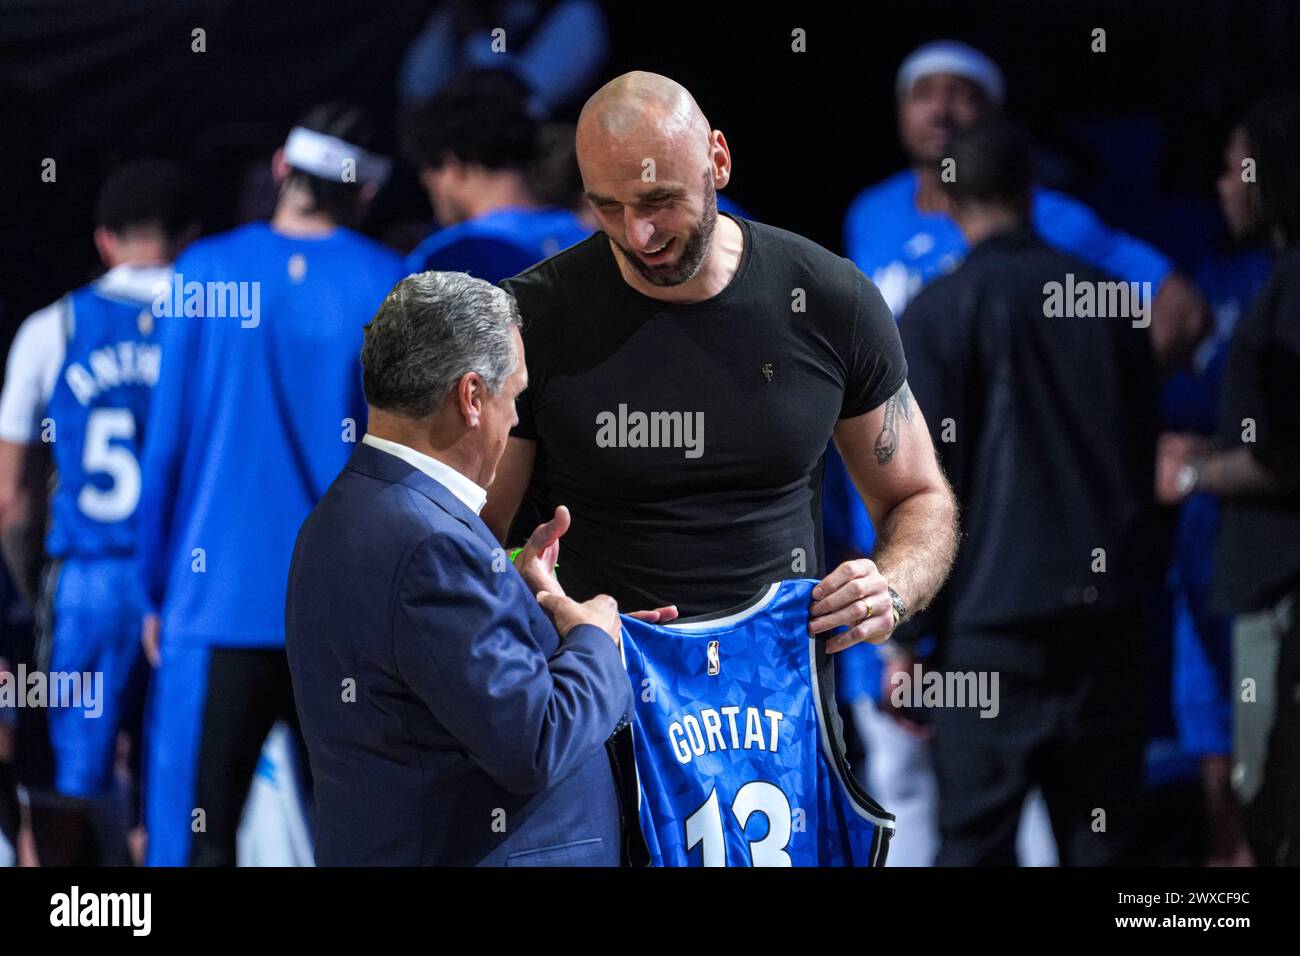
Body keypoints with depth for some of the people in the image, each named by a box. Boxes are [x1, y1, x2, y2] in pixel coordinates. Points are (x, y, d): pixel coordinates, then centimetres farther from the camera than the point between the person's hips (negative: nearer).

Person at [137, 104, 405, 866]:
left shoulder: (204, 272, 0)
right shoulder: (390, 287, -1)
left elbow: (168, 441, 2)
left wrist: (159, 589, 10)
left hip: (219, 603, 0)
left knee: (194, 839, 0)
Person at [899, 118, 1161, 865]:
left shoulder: (939, 313, -3)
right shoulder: (1109, 300, 10)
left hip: (996, 614, -4)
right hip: (1107, 607, 4)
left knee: (976, 838, -2)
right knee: (1101, 837, 7)